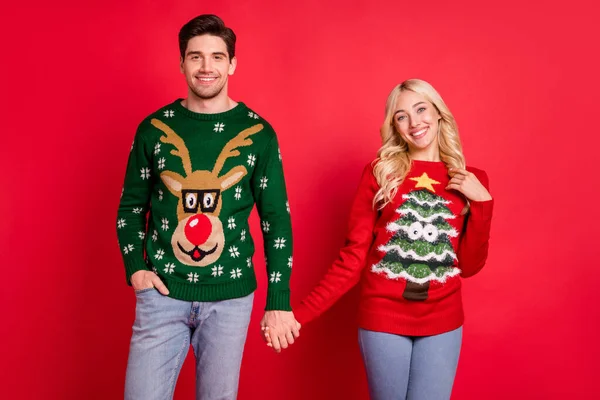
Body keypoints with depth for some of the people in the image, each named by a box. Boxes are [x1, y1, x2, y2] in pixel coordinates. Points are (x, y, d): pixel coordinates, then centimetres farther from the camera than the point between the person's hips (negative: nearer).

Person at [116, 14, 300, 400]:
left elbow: (277, 219, 0)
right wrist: (135, 267, -4)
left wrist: (279, 302, -5)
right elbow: (131, 206, 10)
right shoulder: (154, 128, 2)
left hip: (231, 296, 0)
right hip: (162, 292, 1)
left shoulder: (258, 132, -1)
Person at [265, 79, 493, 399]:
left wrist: (482, 203, -9)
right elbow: (353, 256, -4)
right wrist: (299, 314, -13)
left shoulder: (471, 181, 3)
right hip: (382, 319, -1)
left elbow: (469, 266, 2)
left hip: (442, 323, 1)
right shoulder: (379, 172, -2)